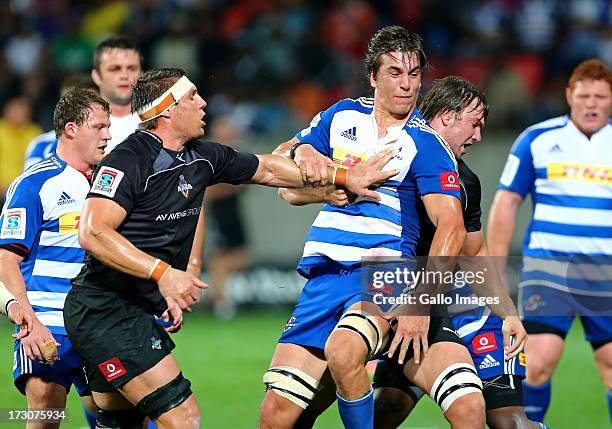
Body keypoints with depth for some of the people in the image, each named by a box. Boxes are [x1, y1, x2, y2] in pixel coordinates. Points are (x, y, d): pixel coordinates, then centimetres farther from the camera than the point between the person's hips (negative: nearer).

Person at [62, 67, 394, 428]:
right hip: (106, 308, -9)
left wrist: (346, 177, 22)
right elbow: (93, 233, -25)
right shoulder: (128, 161, -16)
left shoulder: (201, 157, 9)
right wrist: (162, 273, -30)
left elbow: (266, 168, 22)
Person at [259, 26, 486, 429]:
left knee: (342, 352, -37)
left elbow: (451, 226, -11)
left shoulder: (426, 143, -2)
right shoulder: (343, 116, 12)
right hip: (325, 272, 4)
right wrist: (301, 151, -2)